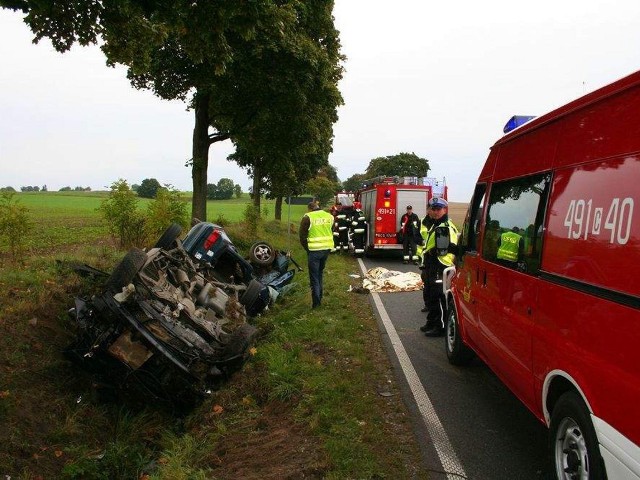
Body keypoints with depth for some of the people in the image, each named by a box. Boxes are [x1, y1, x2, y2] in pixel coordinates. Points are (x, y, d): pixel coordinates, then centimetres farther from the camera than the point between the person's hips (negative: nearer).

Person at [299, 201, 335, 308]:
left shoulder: (307, 218, -8)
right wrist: (326, 245, 13)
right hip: (327, 248, 5)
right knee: (320, 273, 22)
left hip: (314, 250, -5)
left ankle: (316, 302, 3)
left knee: (314, 277, 4)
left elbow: (302, 236, -5)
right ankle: (319, 298, 27)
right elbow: (331, 232, 9)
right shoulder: (329, 216, 7)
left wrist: (307, 249, 6)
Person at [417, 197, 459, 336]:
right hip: (430, 269, 10)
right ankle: (431, 322, 30)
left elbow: (451, 250, -23)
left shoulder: (447, 228, -15)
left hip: (440, 269, -10)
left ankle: (440, 326, 3)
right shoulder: (433, 226, 17)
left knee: (439, 298, -5)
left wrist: (443, 269, -25)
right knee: (430, 297, 18)